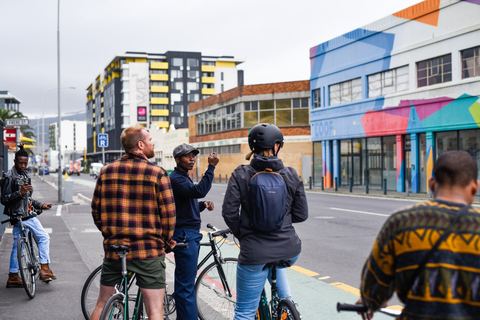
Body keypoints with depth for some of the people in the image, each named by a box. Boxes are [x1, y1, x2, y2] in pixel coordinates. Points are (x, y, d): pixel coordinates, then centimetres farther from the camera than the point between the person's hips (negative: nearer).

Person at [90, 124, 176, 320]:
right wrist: (166, 241, 8)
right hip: (148, 251, -4)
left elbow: (95, 211, 9)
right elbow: (168, 214, -9)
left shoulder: (106, 171, 4)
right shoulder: (157, 173, -9)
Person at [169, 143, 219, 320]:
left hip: (191, 234, 11)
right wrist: (211, 167, -29)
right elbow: (200, 191, -30)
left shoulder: (185, 178, 18)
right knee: (186, 284, -8)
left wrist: (204, 205, 5)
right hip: (184, 235, -11)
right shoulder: (175, 179, -14)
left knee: (184, 281, 16)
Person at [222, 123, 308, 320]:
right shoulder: (291, 175, -1)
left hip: (255, 254, -3)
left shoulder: (241, 175, -6)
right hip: (289, 251, 3)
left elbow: (229, 213, -8)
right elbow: (301, 215, 3)